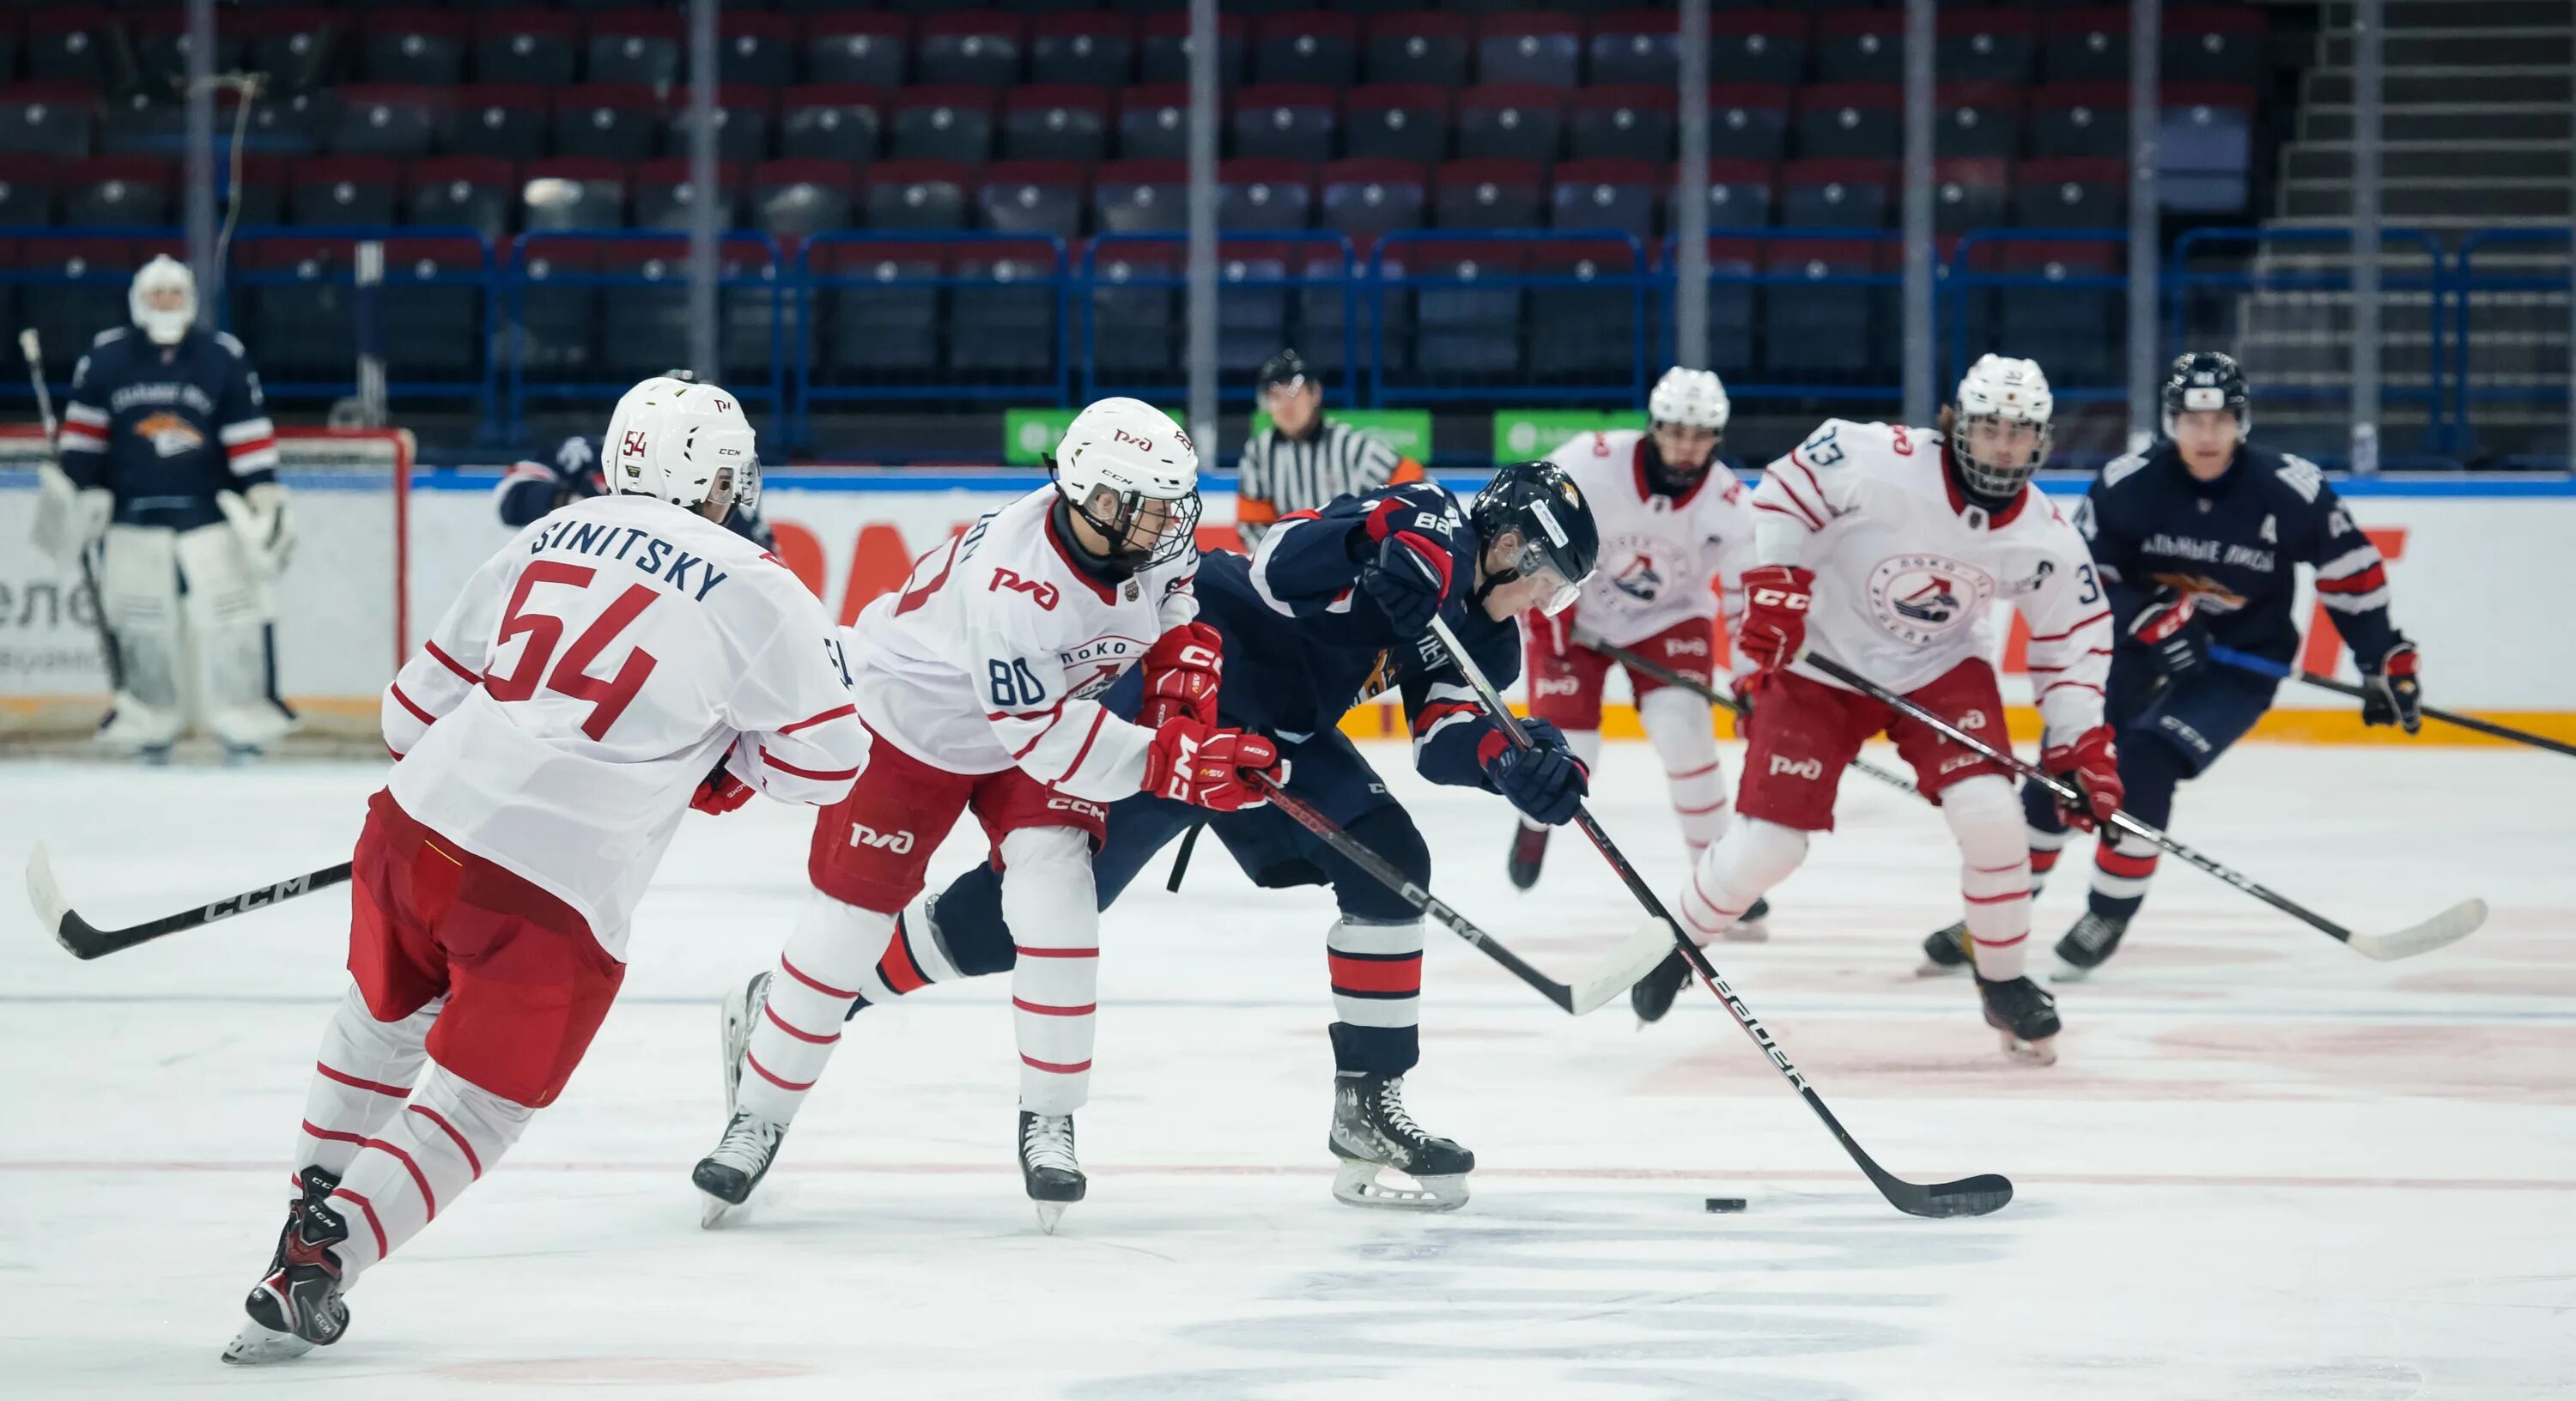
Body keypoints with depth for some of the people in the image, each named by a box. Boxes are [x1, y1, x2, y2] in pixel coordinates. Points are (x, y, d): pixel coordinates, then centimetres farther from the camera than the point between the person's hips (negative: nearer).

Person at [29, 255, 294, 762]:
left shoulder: (225, 358, -1)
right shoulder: (106, 358, 0)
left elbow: (250, 436, 0)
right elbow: (84, 430, 8)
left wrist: (266, 497, -4)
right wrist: (77, 490, 7)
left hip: (209, 510, -1)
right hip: (132, 511, 1)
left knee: (233, 614, -7)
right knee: (140, 625, 2)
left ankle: (243, 723, 1)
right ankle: (149, 725, 13)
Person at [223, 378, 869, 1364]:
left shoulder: (548, 539, 14)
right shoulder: (755, 592, -1)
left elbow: (419, 701, 18)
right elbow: (828, 761, 4)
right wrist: (734, 766, 23)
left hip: (415, 828, 5)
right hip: (556, 894, -5)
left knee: (385, 1022, 31)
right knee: (476, 1105, 9)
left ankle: (314, 1202, 43)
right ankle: (309, 1272, -4)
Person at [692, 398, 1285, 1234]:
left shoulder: (1151, 534, -19)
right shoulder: (1011, 583, -40)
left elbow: (1173, 597, 7)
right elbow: (1045, 737, -38)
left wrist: (1186, 676, -11)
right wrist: (1173, 764, -43)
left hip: (1053, 706, 5)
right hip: (911, 716, -5)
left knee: (1056, 902, -15)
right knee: (849, 921, -3)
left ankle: (1049, 1120, -2)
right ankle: (758, 1117, 15)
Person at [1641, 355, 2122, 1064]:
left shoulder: (2045, 539, -13)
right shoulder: (1881, 460, -26)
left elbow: (2076, 633, -1)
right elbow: (1787, 488, -12)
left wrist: (2079, 743, -6)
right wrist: (1776, 585, -18)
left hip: (1940, 670, 3)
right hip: (1821, 662, -3)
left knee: (1990, 812, -19)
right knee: (1767, 842, -7)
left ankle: (2004, 985, 2)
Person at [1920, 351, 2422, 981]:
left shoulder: (2291, 491, -17)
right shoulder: (2127, 485, -15)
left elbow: (2352, 571, -4)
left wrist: (2385, 659, -1)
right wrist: (2148, 617, -26)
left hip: (2239, 663, -2)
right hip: (2138, 646, 2)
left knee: (2143, 765, -22)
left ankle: (2110, 915, -3)